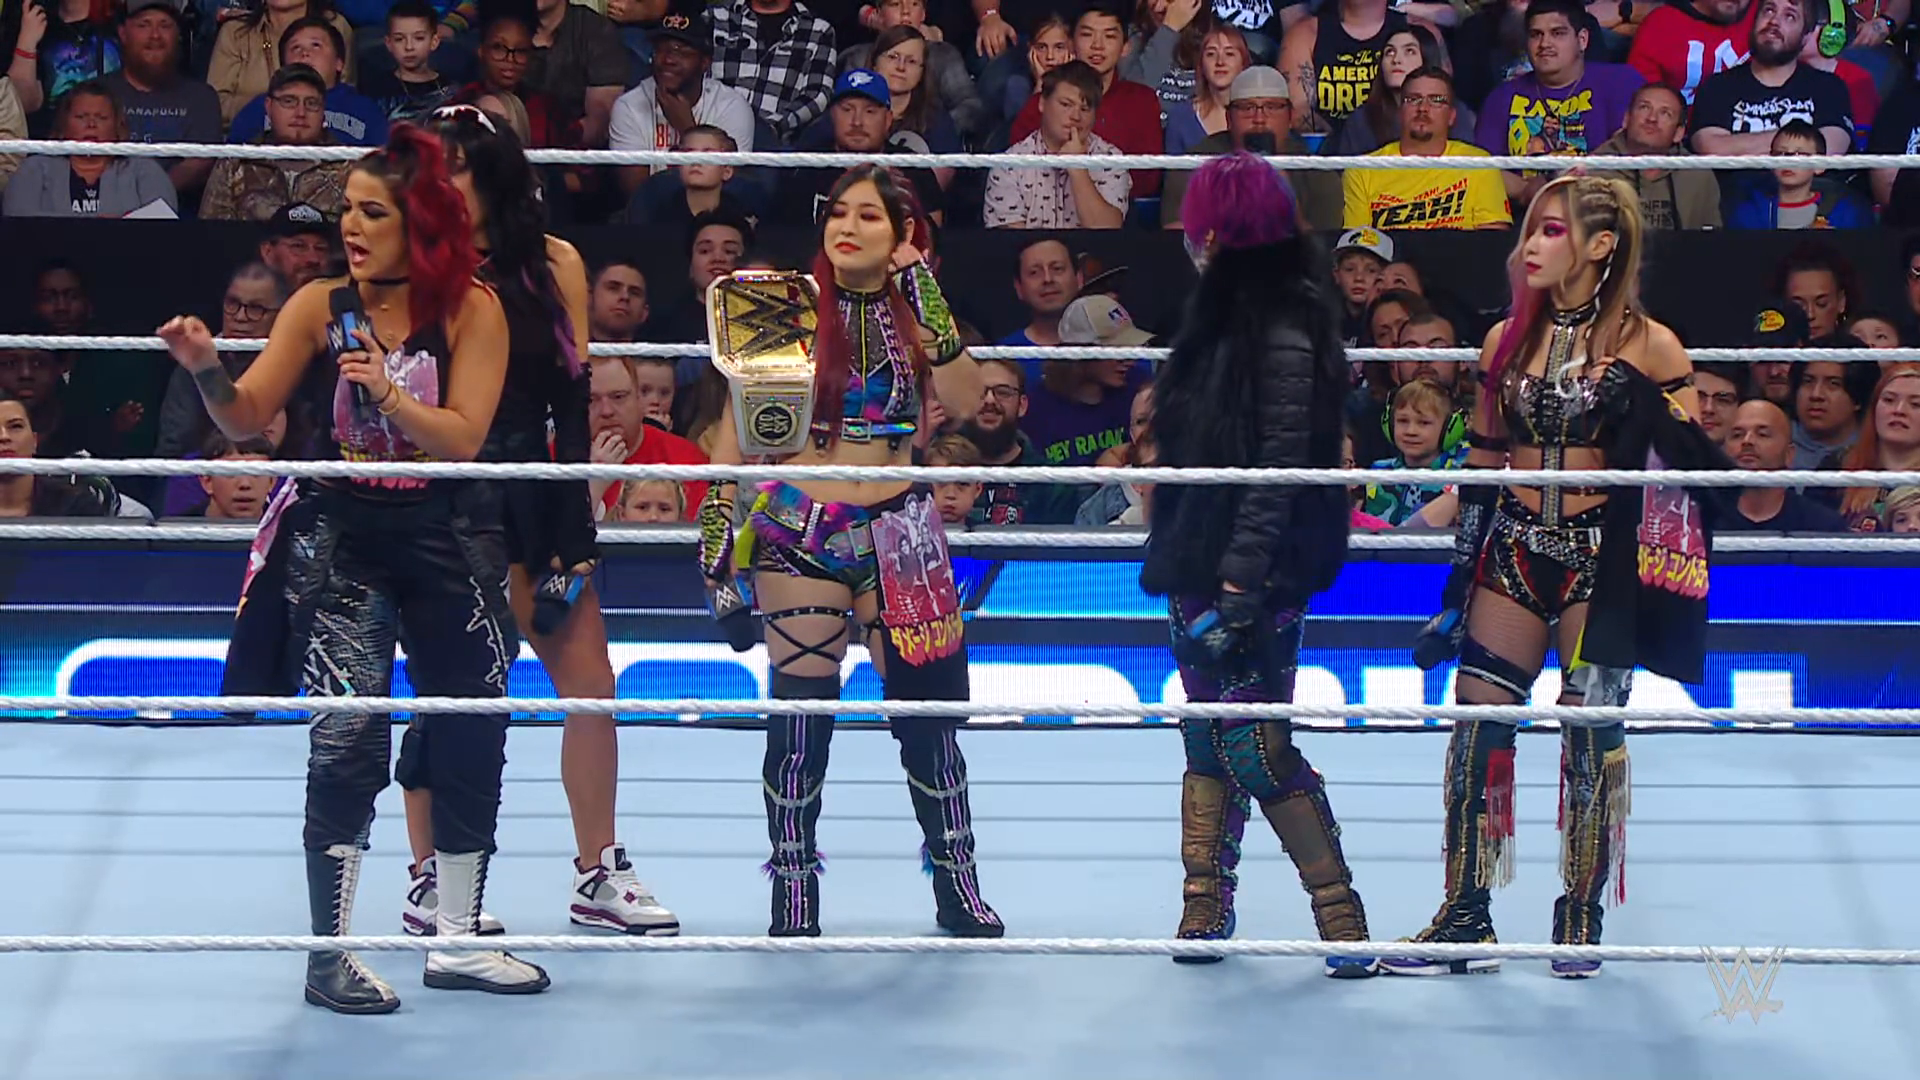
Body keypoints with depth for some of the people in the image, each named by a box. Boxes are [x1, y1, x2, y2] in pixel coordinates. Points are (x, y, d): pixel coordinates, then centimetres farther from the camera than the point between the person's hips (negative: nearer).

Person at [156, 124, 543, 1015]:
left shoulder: (470, 311, -4)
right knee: (348, 737, -11)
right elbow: (248, 418, -5)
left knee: (472, 734, 8)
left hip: (446, 539, 2)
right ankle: (329, 953, -3)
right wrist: (207, 370, -23)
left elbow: (461, 438, -12)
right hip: (340, 537, -2)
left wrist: (388, 389, -25)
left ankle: (458, 940, 23)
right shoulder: (320, 306, -2)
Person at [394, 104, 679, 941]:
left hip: (536, 496, 3)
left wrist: (572, 534, 0)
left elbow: (572, 399, 3)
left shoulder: (553, 265, 3)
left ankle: (598, 874, 16)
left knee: (590, 683, 4)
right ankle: (428, 882, 10)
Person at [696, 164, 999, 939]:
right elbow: (740, 414, 1)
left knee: (930, 707, 3)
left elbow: (963, 402, -10)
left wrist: (929, 305, -15)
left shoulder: (914, 311, 5)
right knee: (801, 714, -1)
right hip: (800, 529, -2)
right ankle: (793, 897, 7)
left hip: (899, 531, 2)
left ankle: (958, 887, 14)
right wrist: (719, 513, -5)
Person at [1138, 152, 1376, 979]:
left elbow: (1278, 473, -20)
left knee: (1258, 753, -7)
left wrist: (1236, 590, -22)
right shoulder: (1222, 315, 11)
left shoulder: (1283, 335, -17)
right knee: (1207, 745, 12)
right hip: (1200, 568, 9)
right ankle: (1205, 910, 19)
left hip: (1255, 577, -9)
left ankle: (1344, 922, 1)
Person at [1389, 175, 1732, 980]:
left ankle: (1581, 919, 12)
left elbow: (1702, 462, -4)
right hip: (1514, 552, 4)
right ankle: (1465, 918, 5)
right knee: (1476, 724, -1)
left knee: (1592, 733, 0)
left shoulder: (1647, 346, -4)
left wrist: (1648, 412, -22)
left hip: (1602, 558, -4)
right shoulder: (1507, 341, 9)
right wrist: (1458, 586, 13)